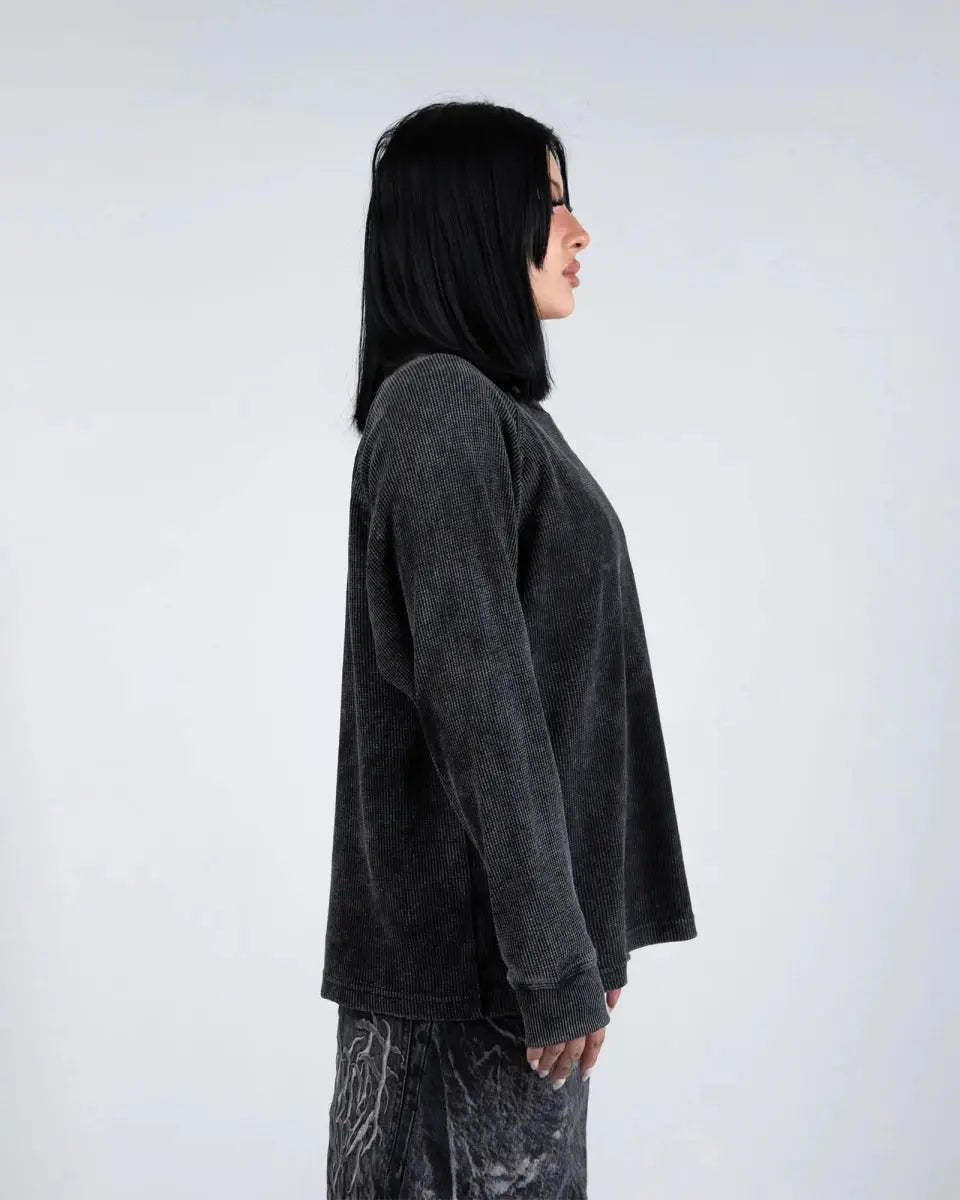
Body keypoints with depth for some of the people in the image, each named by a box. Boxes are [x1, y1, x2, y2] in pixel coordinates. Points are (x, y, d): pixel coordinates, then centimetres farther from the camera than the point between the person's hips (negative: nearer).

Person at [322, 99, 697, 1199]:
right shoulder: (440, 408, -15)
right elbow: (477, 696, -21)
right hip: (473, 940, -9)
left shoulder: (492, 406, 14)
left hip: (513, 912, 9)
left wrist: (584, 937, 17)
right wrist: (556, 965, -20)